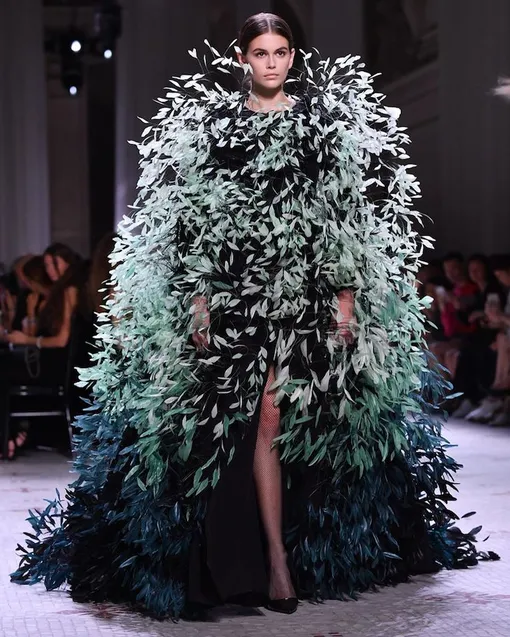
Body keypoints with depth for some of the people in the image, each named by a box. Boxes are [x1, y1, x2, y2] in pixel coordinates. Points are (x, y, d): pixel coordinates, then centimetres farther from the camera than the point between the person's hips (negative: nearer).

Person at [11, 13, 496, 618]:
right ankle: (277, 564, -2)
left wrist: (347, 294, -3)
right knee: (266, 416, -6)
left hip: (310, 289, 1)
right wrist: (198, 295, -3)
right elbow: (193, 214, 4)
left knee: (305, 419, -1)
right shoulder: (208, 121, 7)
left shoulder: (327, 119, 8)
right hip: (240, 290, -1)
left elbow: (350, 212, 5)